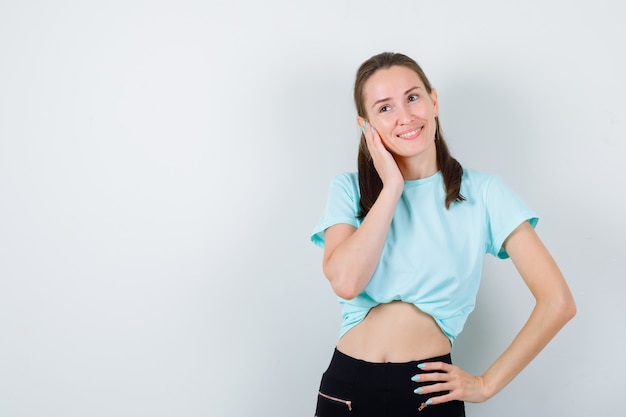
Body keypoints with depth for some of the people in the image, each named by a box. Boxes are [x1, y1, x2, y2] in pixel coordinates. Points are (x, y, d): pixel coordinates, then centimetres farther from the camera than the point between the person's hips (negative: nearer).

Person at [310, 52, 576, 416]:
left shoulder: (483, 193, -3)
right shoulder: (349, 190, 2)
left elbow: (557, 302, -7)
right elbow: (345, 282, -17)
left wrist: (487, 384, -5)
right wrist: (392, 187, -12)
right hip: (348, 386, 1)